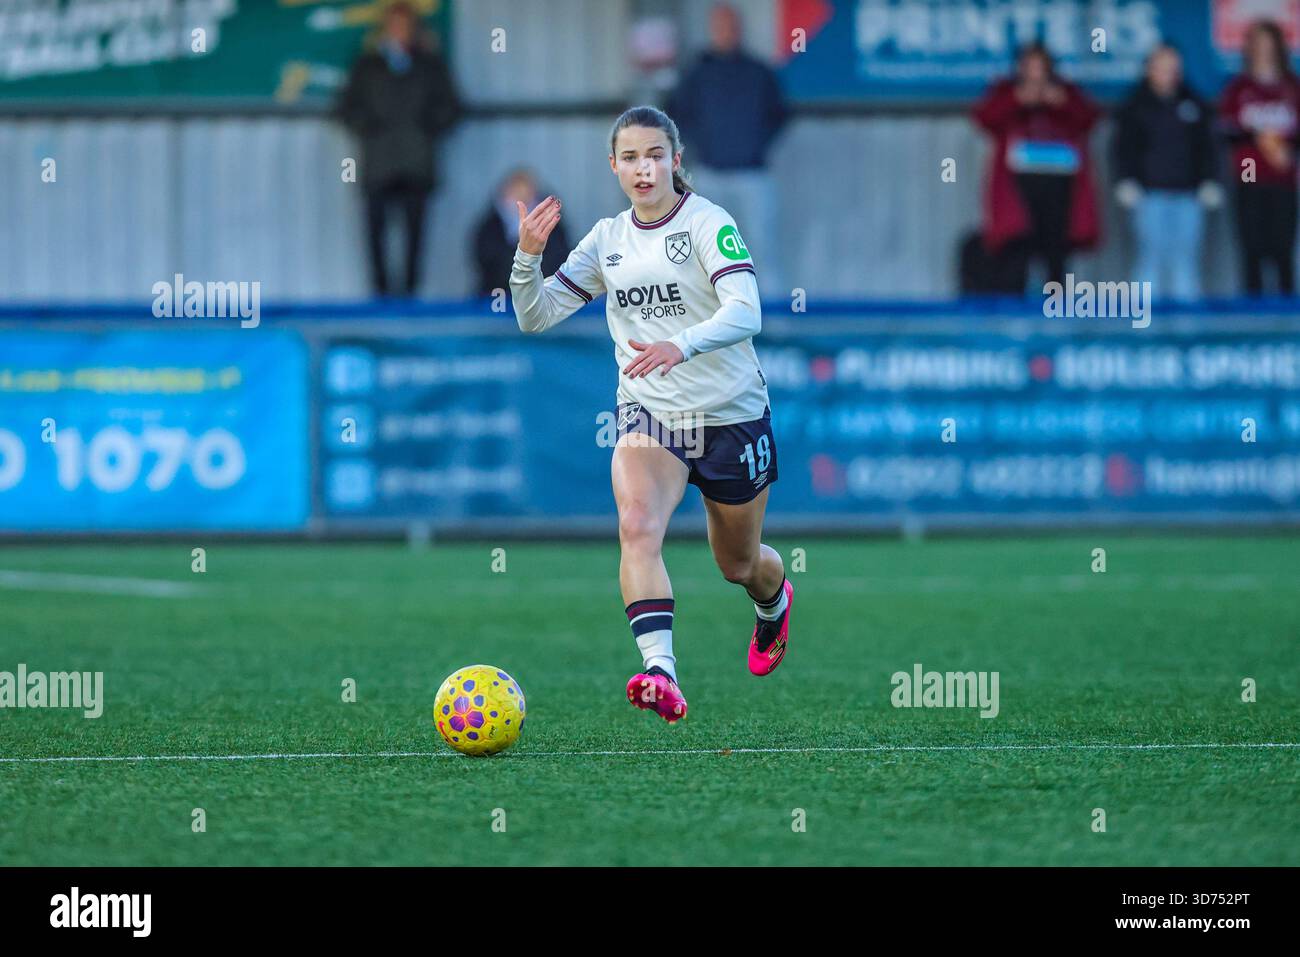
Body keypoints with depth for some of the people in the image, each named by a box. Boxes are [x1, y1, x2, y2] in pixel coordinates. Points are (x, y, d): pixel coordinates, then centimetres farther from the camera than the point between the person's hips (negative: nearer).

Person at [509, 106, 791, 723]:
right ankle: (660, 673, -39)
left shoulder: (709, 222, -13)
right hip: (647, 413, 3)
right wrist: (527, 257, -14)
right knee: (637, 525, -28)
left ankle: (774, 603, 53)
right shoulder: (607, 239, 4)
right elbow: (535, 317, 6)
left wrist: (681, 345, -45)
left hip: (732, 416, -3)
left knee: (738, 565, 15)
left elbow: (744, 312, -27)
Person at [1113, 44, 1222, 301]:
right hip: (1150, 191, -2)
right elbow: (1124, 148, 6)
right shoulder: (1135, 107, 6)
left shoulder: (1195, 105, 12)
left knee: (1187, 249, -1)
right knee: (1152, 249, -5)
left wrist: (1209, 181, 8)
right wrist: (1126, 181, -4)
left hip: (1188, 192, 2)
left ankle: (1186, 296, 3)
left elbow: (1206, 148, 15)